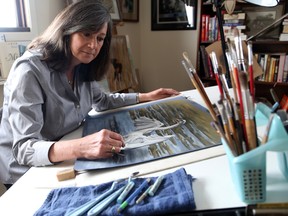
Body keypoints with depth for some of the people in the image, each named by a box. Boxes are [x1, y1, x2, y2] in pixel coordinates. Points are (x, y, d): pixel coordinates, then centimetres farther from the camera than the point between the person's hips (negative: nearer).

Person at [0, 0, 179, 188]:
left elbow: (102, 101, 16)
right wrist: (80, 147, -48)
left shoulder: (82, 68, -3)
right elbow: (24, 149, -30)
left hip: (65, 163, 7)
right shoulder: (30, 70, -25)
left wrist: (146, 97, 8)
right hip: (26, 174, -6)